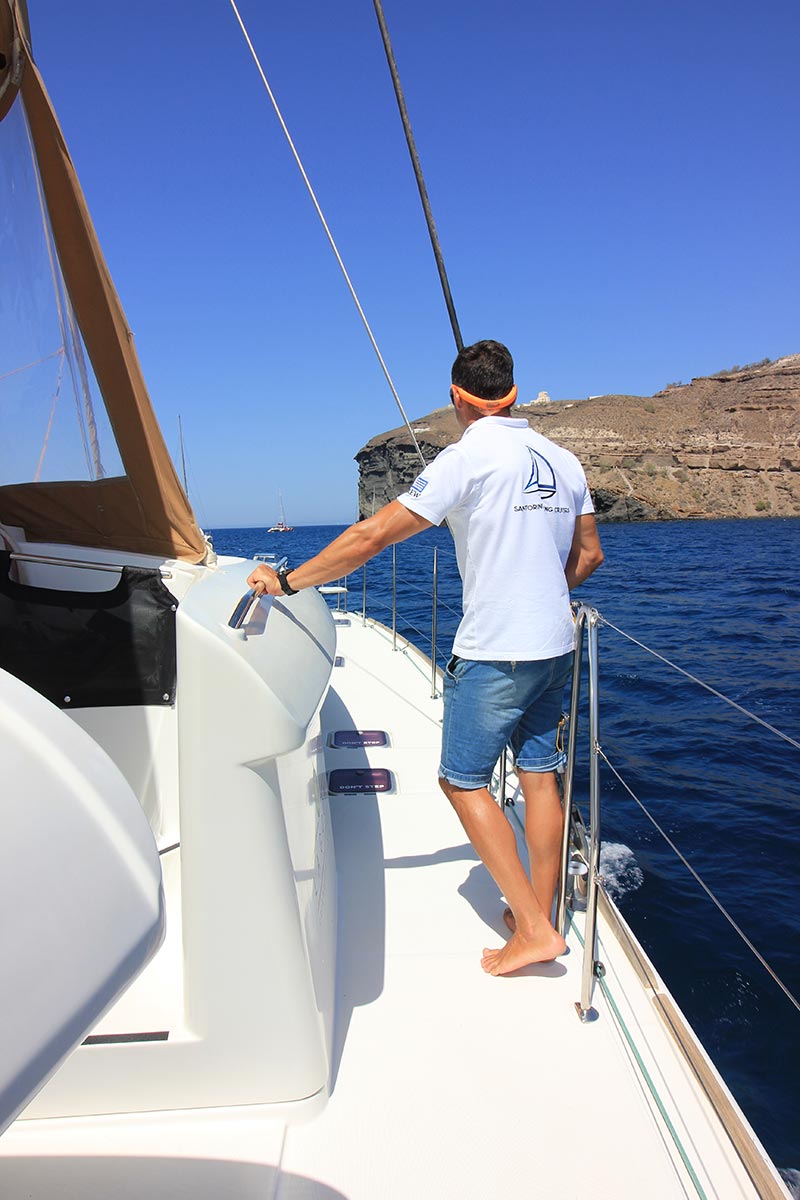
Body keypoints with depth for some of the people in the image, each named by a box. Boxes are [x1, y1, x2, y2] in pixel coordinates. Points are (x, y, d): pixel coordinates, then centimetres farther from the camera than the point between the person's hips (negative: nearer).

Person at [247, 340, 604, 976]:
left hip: (495, 652, -7)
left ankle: (534, 928, 6)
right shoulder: (563, 459, 8)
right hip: (557, 644, 7)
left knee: (464, 780, 5)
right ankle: (541, 917, 25)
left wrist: (289, 580, -6)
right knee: (540, 777, 14)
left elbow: (373, 535, -15)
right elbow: (588, 555, 17)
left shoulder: (469, 456, -12)